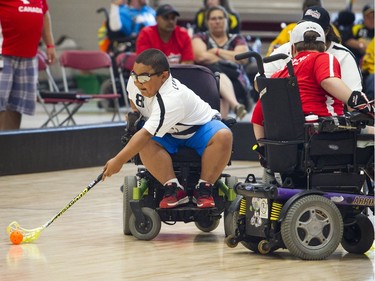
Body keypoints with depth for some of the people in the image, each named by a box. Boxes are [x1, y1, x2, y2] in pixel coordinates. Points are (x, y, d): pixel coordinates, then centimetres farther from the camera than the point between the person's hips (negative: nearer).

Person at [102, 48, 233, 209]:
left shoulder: (172, 99, -38)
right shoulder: (134, 83, -15)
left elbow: (146, 134, -43)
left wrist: (118, 161, -44)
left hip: (199, 128, -5)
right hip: (169, 134, 5)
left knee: (224, 136, -36)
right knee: (146, 145, -29)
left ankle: (204, 189, -27)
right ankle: (174, 189, -24)